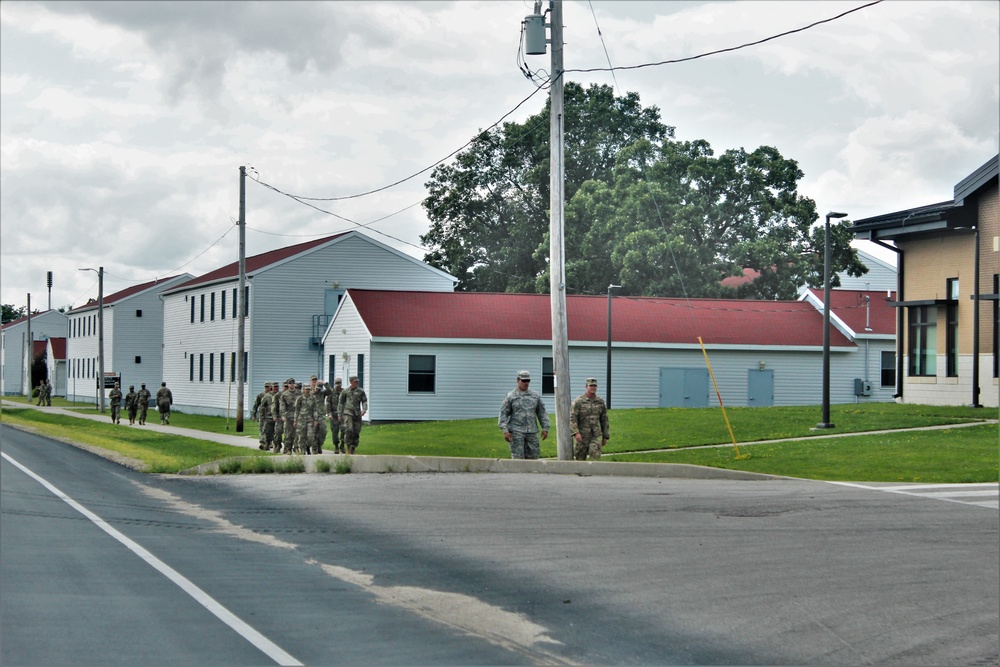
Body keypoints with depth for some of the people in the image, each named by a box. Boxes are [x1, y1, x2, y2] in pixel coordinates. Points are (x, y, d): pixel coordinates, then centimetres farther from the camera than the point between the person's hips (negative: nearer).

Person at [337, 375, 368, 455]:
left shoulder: (361, 391, 8)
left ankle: (353, 449, 11)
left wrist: (364, 409, -11)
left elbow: (365, 401, 8)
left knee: (356, 432, 1)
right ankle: (347, 446, -7)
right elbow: (340, 403, 9)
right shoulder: (345, 391, 4)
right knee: (349, 430, -19)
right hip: (348, 413, -2)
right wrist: (339, 414, 5)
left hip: (357, 414, 3)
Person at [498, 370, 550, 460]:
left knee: (533, 456, 4)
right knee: (518, 457, -6)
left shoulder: (535, 396, 10)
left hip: (532, 432, 4)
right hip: (516, 432, -4)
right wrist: (505, 431, -11)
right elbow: (503, 414, -2)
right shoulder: (510, 396, 0)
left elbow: (542, 413, 14)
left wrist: (545, 428, 7)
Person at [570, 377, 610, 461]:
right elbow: (572, 418, -13)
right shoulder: (579, 401, -6)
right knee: (580, 458, 6)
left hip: (596, 435, 2)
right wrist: (576, 433, -25)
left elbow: (604, 419, 14)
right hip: (581, 435, -2)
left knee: (595, 455, -15)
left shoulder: (600, 401, 6)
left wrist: (605, 436, 14)